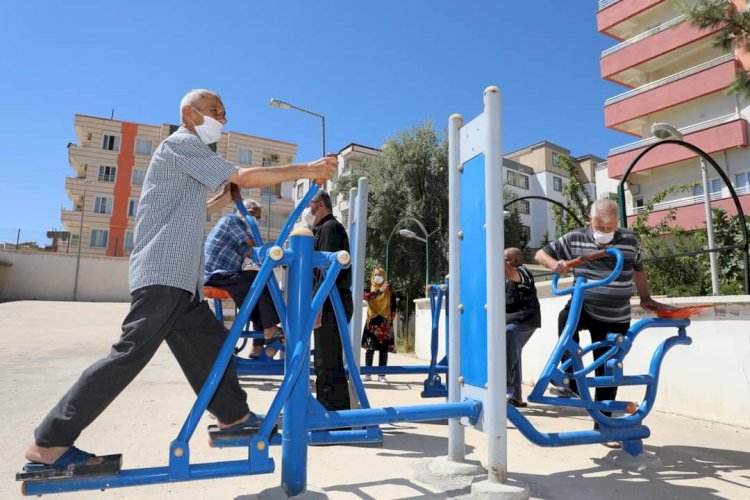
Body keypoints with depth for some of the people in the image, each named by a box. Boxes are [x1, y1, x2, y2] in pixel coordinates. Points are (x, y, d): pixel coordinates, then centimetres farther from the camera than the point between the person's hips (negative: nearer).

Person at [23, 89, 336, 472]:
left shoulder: (191, 156, 25)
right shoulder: (182, 143, -4)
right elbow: (245, 177, -14)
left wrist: (223, 200, 18)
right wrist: (304, 170, -10)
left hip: (180, 279, 10)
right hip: (162, 274, -10)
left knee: (210, 343, 10)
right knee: (132, 353, -10)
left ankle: (234, 415, 20)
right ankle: (49, 443, -1)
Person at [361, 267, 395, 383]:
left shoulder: (388, 290, 7)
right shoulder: (369, 288, 7)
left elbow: (392, 308, 7)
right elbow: (366, 296, -17)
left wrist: (391, 322, 0)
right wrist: (379, 291, -26)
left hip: (385, 322, 0)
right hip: (372, 322, 0)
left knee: (383, 349, 0)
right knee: (369, 348, -5)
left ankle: (382, 375, 5)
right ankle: (368, 374, 2)